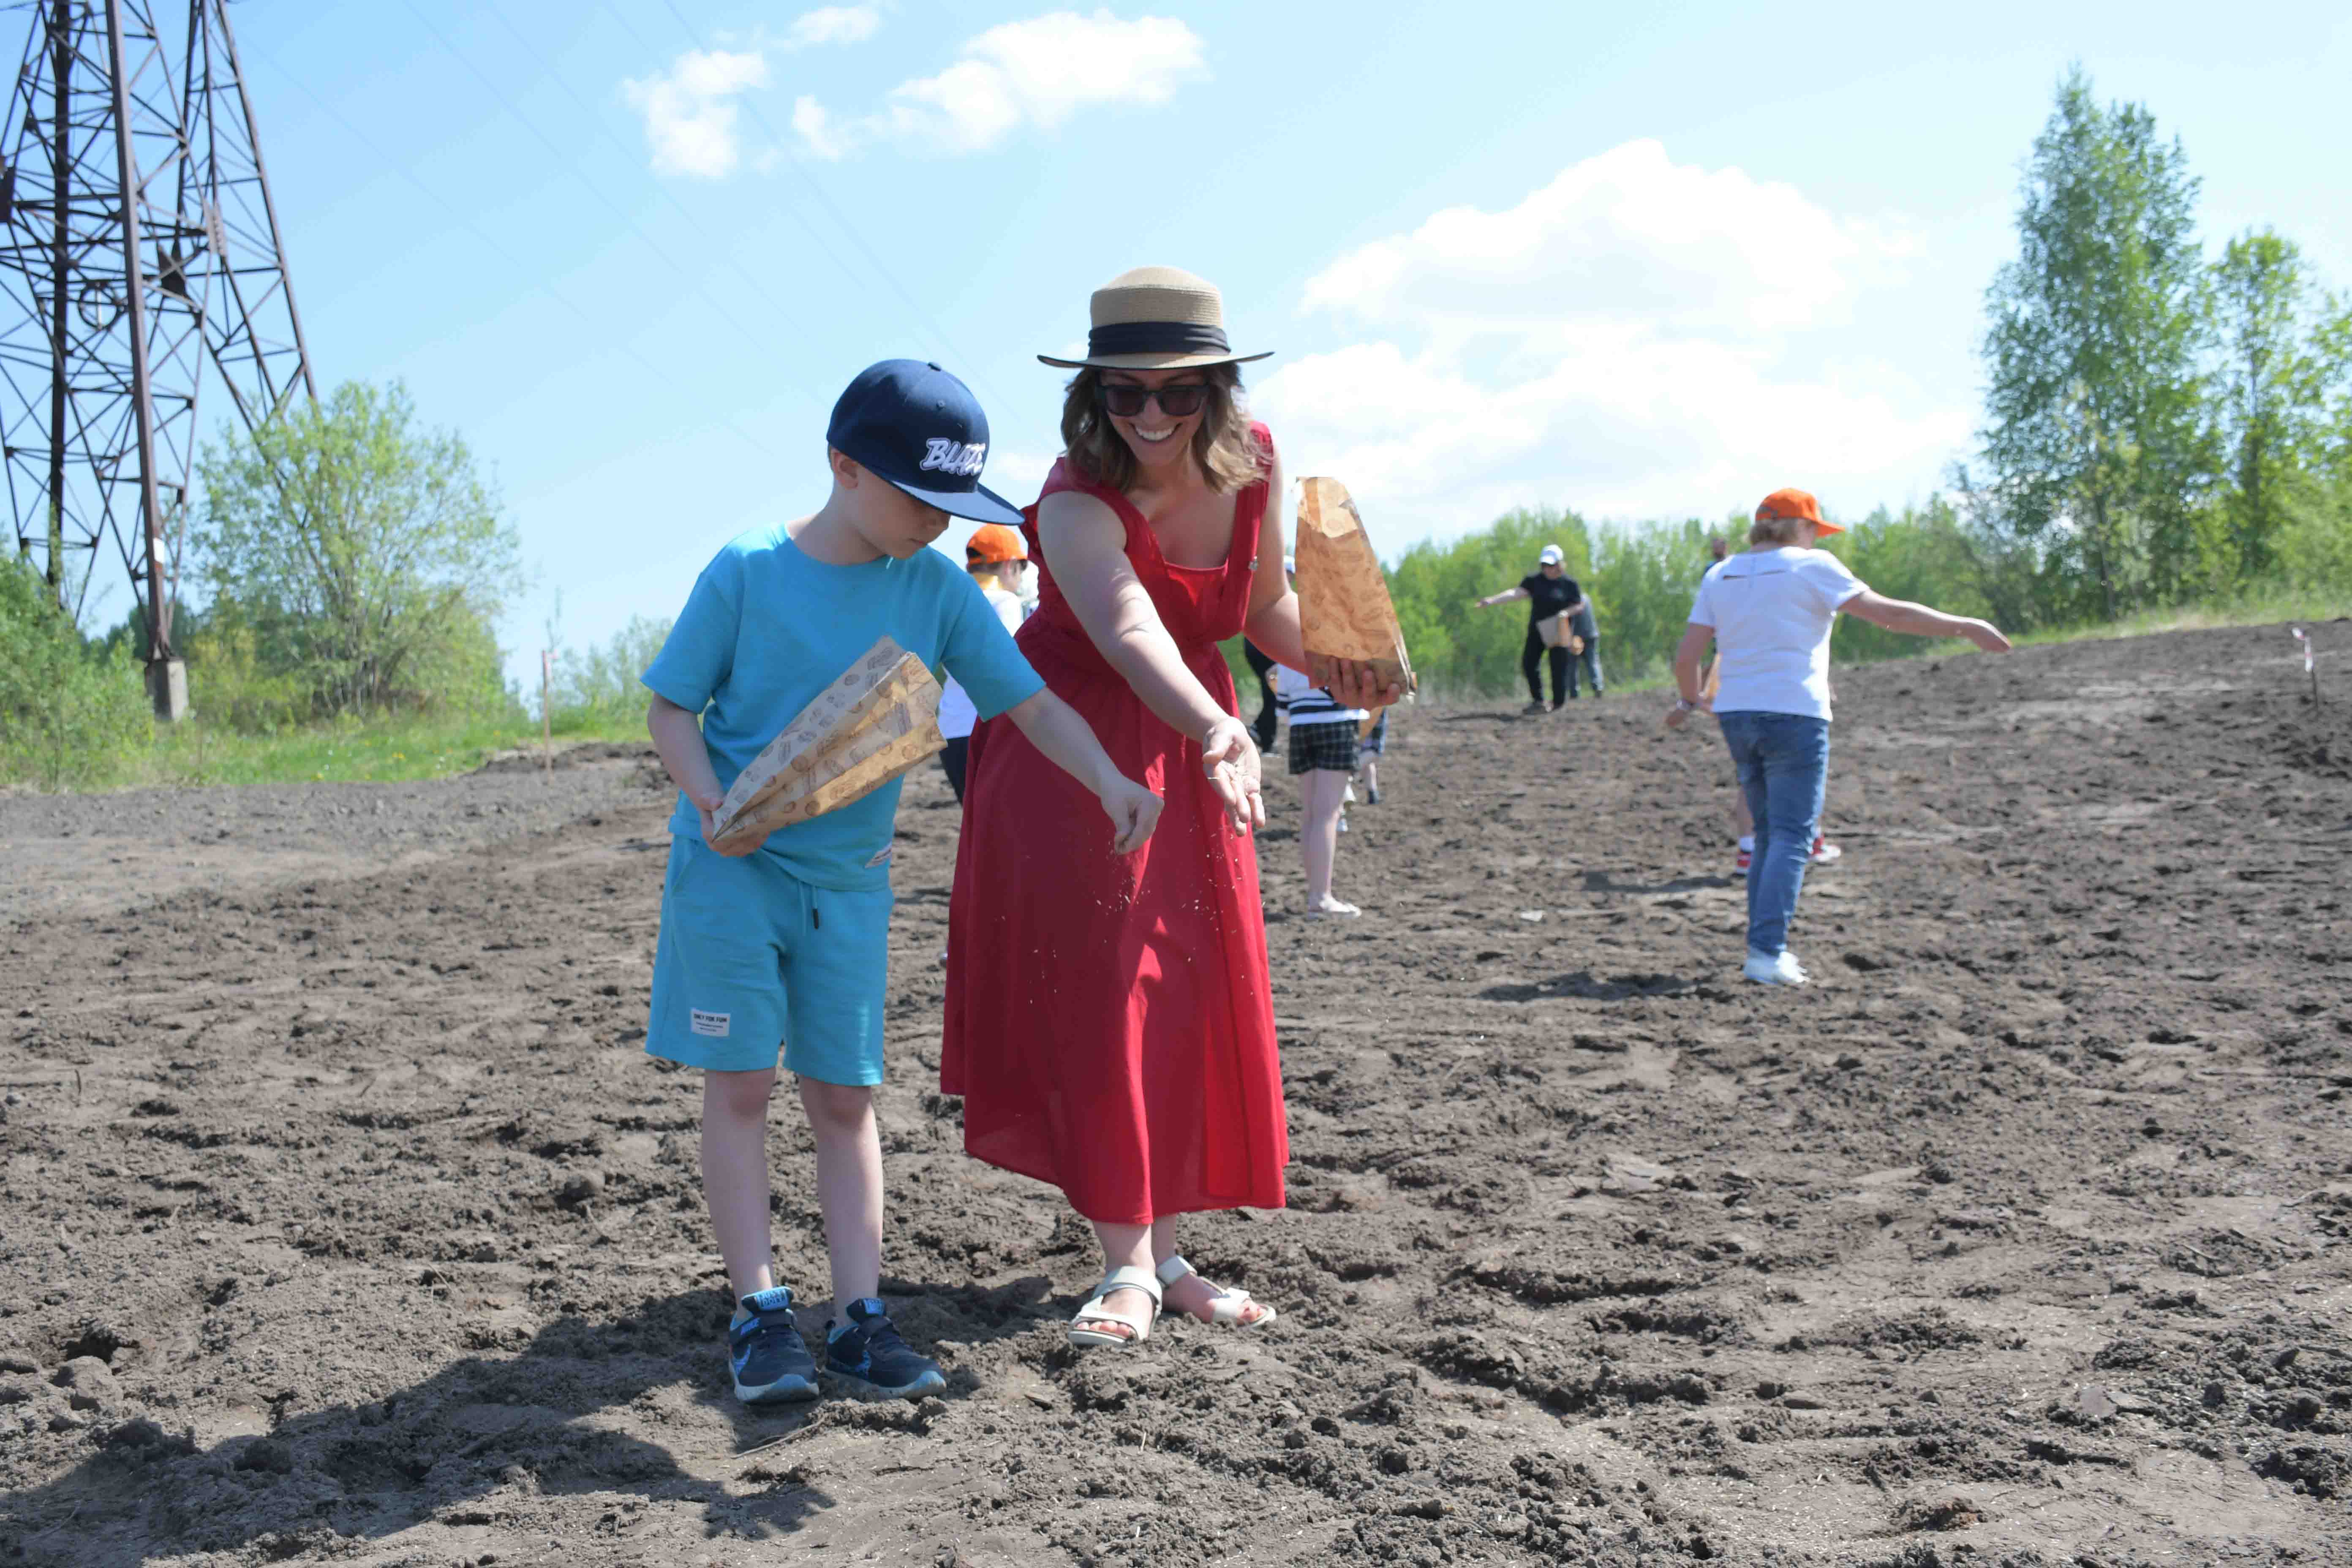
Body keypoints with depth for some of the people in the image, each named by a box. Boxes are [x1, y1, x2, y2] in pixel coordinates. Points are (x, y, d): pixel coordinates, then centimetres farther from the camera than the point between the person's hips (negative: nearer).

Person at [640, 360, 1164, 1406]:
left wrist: (1106, 779, -19)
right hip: (732, 865, -3)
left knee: (845, 1098, 4)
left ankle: (859, 1320, 7)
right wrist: (710, 799, -23)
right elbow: (670, 707, -5)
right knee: (740, 1085, 0)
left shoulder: (938, 591, -1)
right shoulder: (747, 572, -10)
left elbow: (1032, 703, -2)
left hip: (850, 877, 3)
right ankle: (758, 1310, 7)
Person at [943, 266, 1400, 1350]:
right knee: (1097, 986, -11)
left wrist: (1329, 663, -13)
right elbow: (1131, 631, -49)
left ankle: (1164, 1251, 13)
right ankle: (1125, 1266, -6)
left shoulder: (1254, 463, -10)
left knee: (1195, 991, 4)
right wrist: (1217, 732, -66)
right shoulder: (1078, 506, -29)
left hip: (1184, 737, 6)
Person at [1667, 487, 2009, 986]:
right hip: (1794, 717, -6)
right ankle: (1766, 954, -13)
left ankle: (1766, 948, 16)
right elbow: (1888, 613, -8)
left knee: (1770, 835, 17)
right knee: (1791, 838, -4)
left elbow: (1687, 657, 8)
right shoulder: (1811, 567, -3)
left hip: (1736, 716, 6)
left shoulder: (1720, 576, 11)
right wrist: (1965, 627, -3)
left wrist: (1690, 701, 27)